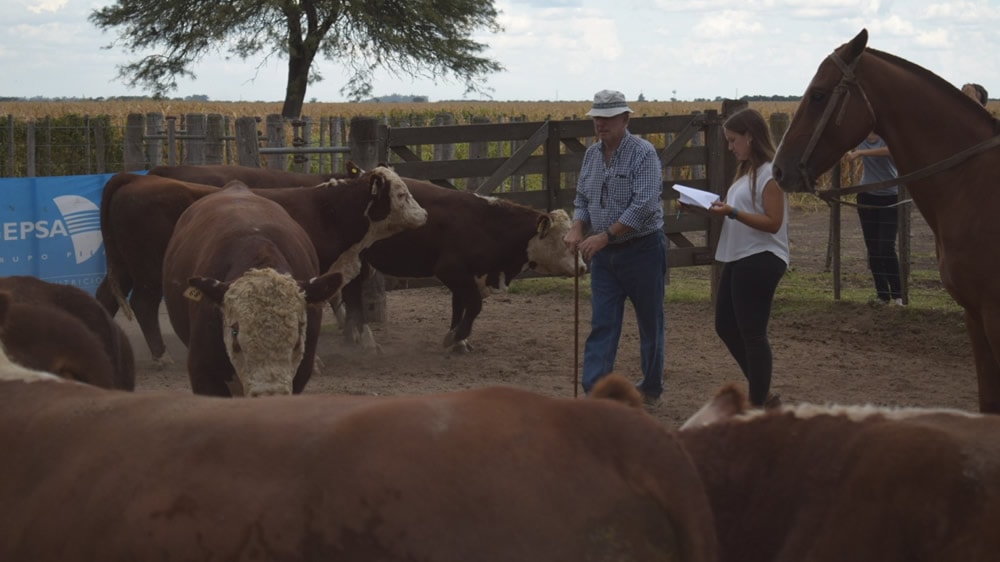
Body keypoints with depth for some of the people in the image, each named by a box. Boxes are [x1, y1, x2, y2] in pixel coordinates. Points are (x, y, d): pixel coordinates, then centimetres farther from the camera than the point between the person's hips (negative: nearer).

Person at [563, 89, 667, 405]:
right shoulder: (591, 155, 7)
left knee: (650, 323, 8)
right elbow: (582, 198, 15)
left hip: (642, 249, -5)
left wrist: (605, 235, -26)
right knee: (602, 324, -2)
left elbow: (644, 205, -23)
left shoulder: (643, 154, -14)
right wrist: (577, 229, -5)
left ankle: (651, 388, 22)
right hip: (604, 254, 6)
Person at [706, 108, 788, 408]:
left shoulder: (770, 173, -14)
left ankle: (758, 403, 7)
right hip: (738, 260, 10)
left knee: (752, 334, -3)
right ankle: (762, 394, 24)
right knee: (726, 327, 14)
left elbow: (773, 223, -19)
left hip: (760, 261, -10)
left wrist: (732, 212, -27)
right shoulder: (747, 171, 14)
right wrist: (719, 207, 2)